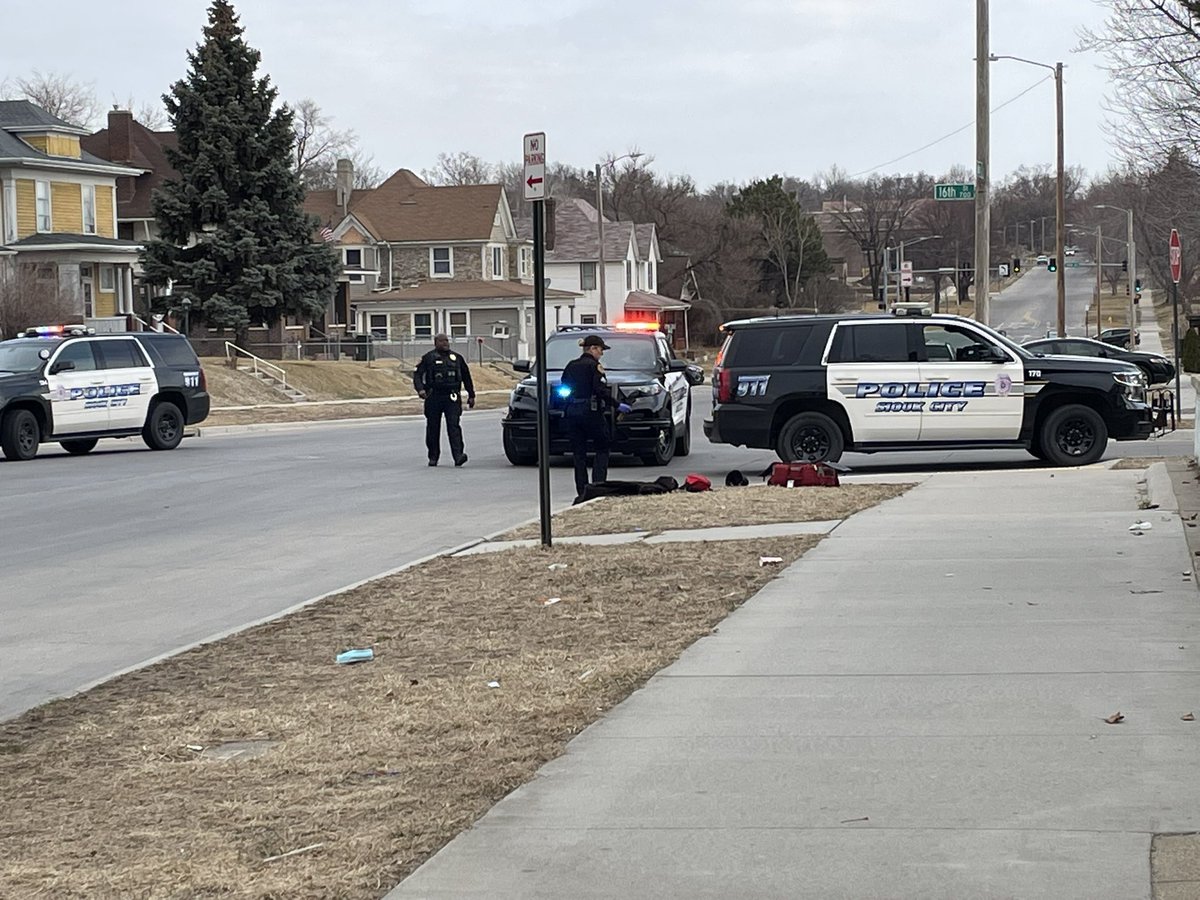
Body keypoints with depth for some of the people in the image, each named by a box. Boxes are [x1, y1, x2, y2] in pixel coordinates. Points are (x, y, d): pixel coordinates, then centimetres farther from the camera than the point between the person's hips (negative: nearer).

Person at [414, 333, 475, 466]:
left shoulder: (457, 358, 15)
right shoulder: (429, 358, 5)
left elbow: (466, 377, 23)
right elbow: (417, 374, -2)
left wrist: (471, 395, 22)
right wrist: (420, 389, -19)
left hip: (452, 397, 1)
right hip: (434, 397, -1)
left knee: (454, 426, -12)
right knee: (433, 428, 5)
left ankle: (458, 455, -21)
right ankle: (433, 457, 16)